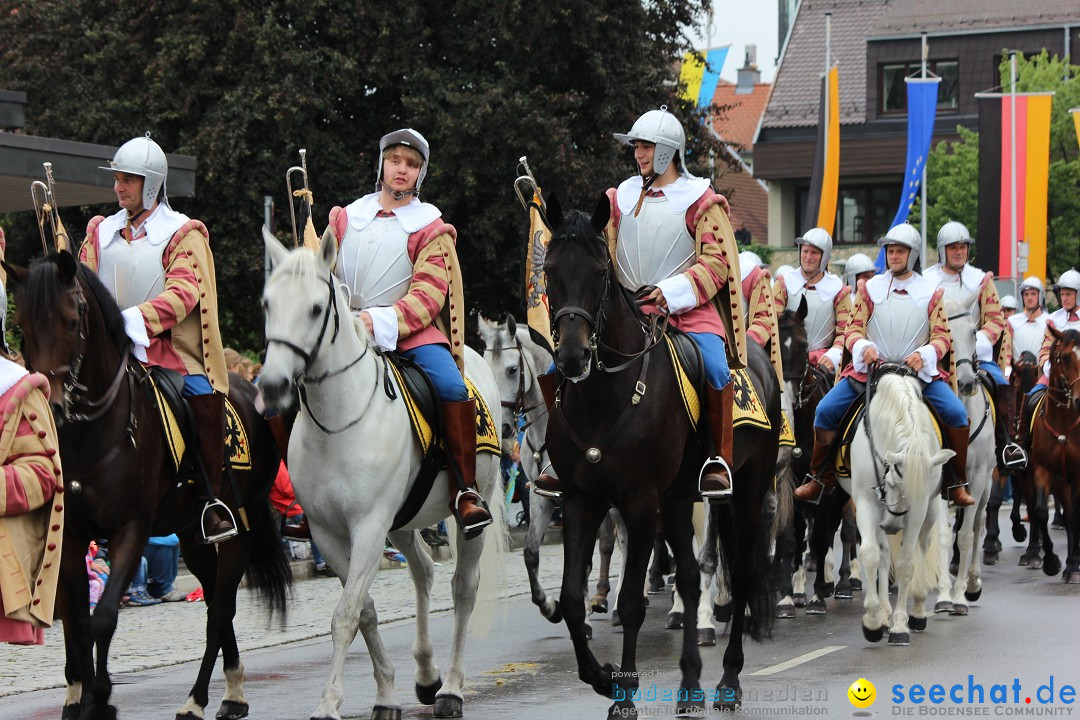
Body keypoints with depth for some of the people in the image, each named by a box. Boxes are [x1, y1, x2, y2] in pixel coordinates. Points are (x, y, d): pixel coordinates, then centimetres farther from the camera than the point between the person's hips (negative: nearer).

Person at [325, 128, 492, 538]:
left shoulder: (430, 228, 4)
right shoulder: (346, 219, 13)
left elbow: (429, 296, -6)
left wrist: (379, 320, -20)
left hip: (410, 331, -3)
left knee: (452, 387, -28)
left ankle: (464, 490, -18)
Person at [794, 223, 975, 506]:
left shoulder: (931, 293, 7)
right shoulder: (870, 288, 8)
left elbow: (942, 336, 4)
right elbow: (853, 329, 6)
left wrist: (924, 354, -18)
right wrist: (864, 347, -17)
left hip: (920, 371, -1)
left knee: (956, 414, -22)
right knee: (825, 411, -17)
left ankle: (957, 484, -6)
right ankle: (820, 478, 2)